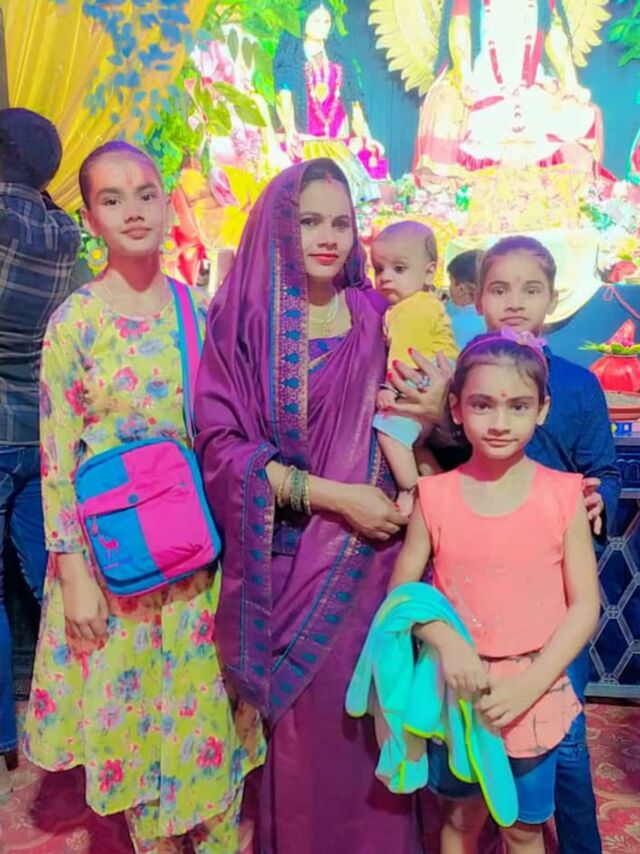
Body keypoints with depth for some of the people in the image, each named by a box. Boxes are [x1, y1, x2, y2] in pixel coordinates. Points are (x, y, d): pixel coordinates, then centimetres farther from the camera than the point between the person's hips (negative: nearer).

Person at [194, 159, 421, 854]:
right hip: (284, 556, -1)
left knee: (368, 710, 10)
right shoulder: (243, 321, -3)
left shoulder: (376, 319, 4)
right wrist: (332, 495, -16)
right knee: (302, 718, 9)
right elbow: (221, 443, -10)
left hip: (367, 555, 2)